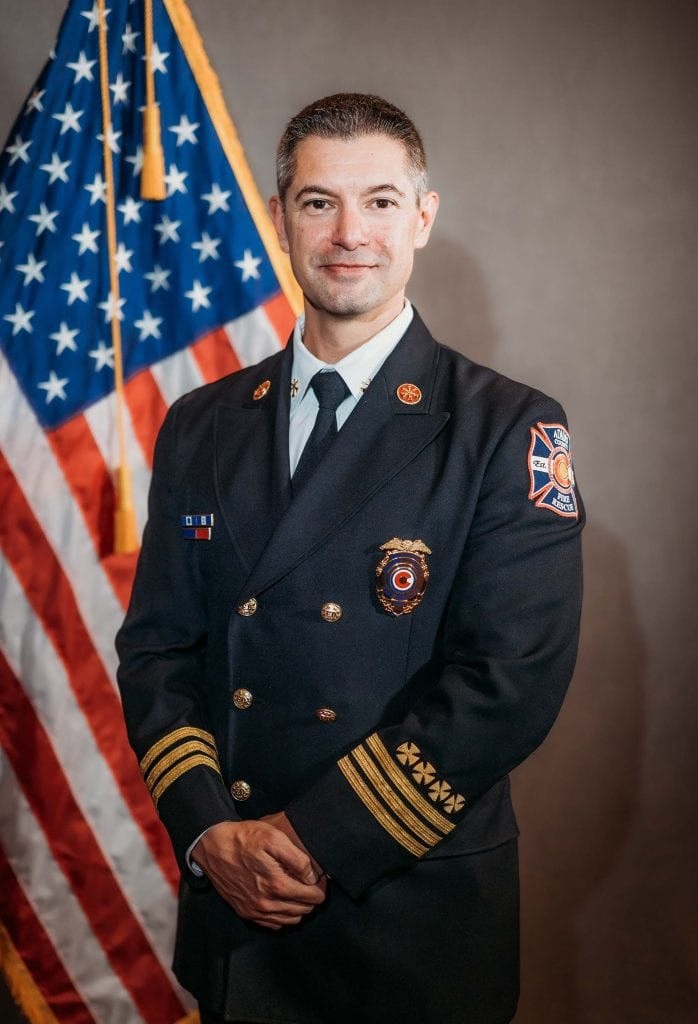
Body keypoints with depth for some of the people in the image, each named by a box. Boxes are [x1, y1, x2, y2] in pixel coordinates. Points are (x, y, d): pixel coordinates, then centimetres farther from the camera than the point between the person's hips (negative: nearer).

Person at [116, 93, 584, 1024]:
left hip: (416, 918, -3)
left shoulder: (511, 432, -8)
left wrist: (312, 838, -17)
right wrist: (210, 830, -10)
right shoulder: (201, 429, 5)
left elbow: (512, 681, -15)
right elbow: (155, 646, 4)